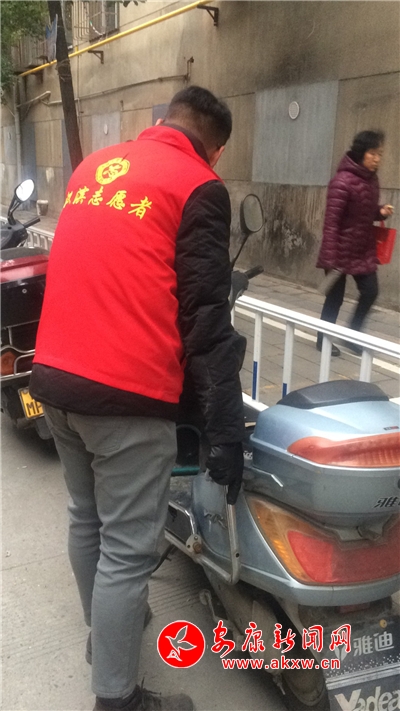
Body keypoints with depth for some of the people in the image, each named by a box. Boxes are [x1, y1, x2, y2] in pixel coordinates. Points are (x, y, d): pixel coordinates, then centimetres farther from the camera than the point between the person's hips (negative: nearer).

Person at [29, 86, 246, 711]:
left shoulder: (94, 164, 16)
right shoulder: (199, 186, -4)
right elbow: (205, 318, -12)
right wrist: (225, 429, -10)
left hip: (54, 377, 8)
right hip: (126, 393, -8)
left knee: (86, 518, 22)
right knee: (129, 549, 4)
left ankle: (105, 628, 43)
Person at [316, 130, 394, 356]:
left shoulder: (371, 179, 5)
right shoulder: (342, 181, -20)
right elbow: (332, 221, -22)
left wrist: (381, 212, -5)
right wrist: (330, 258, -25)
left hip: (364, 248, 7)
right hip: (342, 250, -7)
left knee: (371, 291, 8)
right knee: (335, 297, 4)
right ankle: (323, 340, 23)